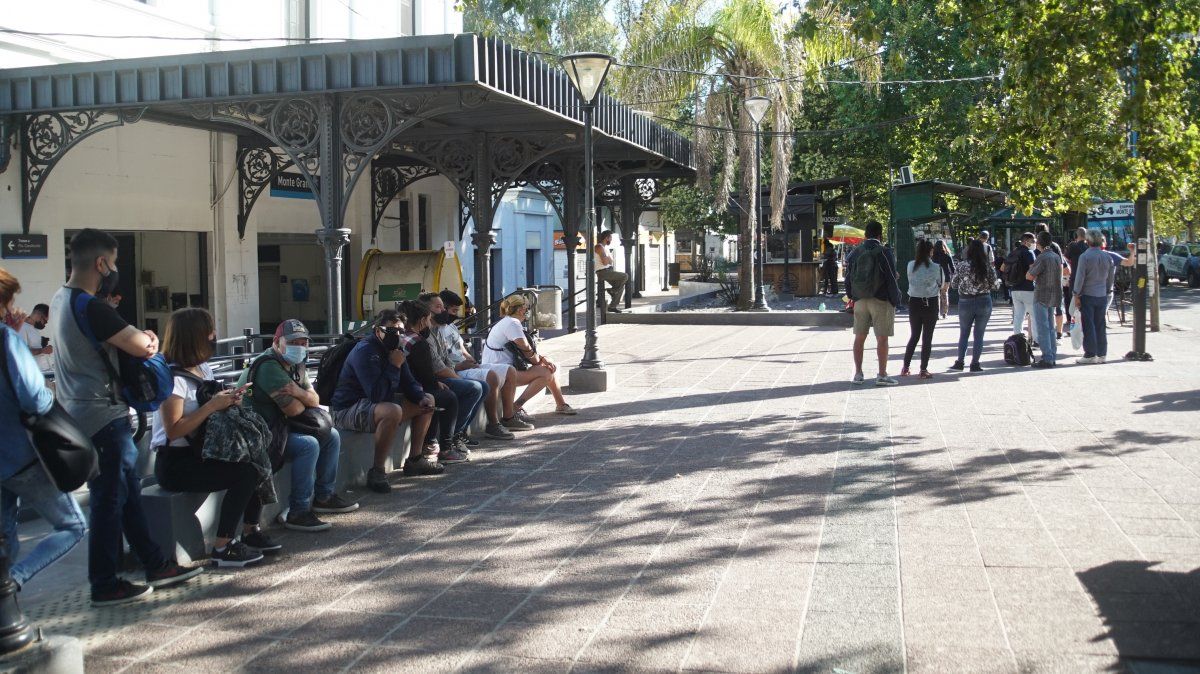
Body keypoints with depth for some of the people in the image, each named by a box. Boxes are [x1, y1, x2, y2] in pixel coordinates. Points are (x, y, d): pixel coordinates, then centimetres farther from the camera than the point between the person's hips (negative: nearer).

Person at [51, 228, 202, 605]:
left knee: (128, 493, 15)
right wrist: (148, 338, 2)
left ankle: (156, 566, 23)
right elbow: (143, 347, -20)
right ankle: (105, 586, 9)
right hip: (102, 419, -10)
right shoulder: (92, 308, -21)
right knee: (110, 501, 0)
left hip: (81, 414, 10)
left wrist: (139, 338, 1)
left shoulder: (61, 300, 11)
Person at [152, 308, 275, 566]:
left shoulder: (203, 368, 10)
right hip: (175, 464, -8)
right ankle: (223, 548, -16)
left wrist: (227, 400, -5)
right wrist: (213, 405, -23)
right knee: (245, 473, -23)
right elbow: (174, 430, -24)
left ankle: (251, 531, 4)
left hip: (200, 453, 8)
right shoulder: (173, 377, -16)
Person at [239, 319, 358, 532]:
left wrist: (299, 393, -18)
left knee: (331, 436, 10)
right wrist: (303, 398, 0)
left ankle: (323, 496, 18)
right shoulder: (269, 366, -21)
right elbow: (294, 409, -25)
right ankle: (297, 512, -23)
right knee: (308, 445, -28)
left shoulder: (296, 365, 11)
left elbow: (315, 400, 6)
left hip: (280, 426, 11)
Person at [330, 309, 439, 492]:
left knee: (427, 400, 11)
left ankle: (414, 460, 16)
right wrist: (394, 366, -25)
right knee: (393, 411, -38)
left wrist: (421, 398, -8)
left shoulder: (393, 349, 7)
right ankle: (377, 471, -25)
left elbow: (408, 383, 13)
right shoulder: (365, 351, -23)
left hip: (376, 403, 10)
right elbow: (377, 394, -32)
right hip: (347, 410, -10)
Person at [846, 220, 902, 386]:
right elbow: (891, 279, -11)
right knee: (882, 338, 0)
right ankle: (882, 375, 0)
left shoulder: (856, 253, 5)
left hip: (860, 300, 4)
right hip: (881, 300, -4)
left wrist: (852, 297, 17)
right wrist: (896, 301, -3)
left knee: (859, 337, 9)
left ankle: (858, 374, 12)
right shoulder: (884, 253, -10)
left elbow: (848, 277, 8)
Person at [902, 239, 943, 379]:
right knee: (927, 338, 5)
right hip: (931, 304, -3)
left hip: (914, 303, 3)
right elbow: (941, 284, 1)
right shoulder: (936, 267, -12)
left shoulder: (910, 266, -5)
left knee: (914, 336, 16)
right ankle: (924, 370, 5)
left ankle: (905, 368, 14)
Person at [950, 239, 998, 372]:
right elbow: (993, 285, 2)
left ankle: (960, 362, 15)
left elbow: (953, 285, -3)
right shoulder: (988, 266, -6)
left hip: (966, 302, 0)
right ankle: (975, 364, 8)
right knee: (979, 334, 8)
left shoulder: (961, 265, -10)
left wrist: (955, 269, 11)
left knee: (963, 333, 14)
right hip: (984, 302, 0)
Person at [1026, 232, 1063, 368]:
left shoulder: (1042, 258, -17)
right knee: (1050, 327, 15)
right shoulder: (1057, 256, 9)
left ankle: (1047, 358, -7)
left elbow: (1029, 276, -15)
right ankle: (1053, 356, 18)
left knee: (1042, 328, -5)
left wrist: (1031, 268, 3)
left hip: (1042, 296, -8)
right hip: (1054, 296, 8)